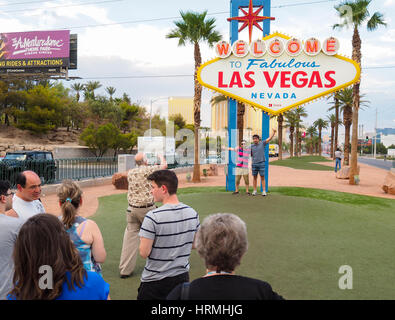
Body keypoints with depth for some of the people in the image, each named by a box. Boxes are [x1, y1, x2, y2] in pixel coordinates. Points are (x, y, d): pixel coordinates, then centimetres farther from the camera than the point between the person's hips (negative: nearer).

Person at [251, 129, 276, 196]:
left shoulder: (262, 143, 1)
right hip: (254, 164, 2)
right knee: (254, 177, 6)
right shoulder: (251, 146, 5)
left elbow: (270, 138, -5)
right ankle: (254, 191, 13)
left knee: (262, 177, -1)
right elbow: (250, 155, 14)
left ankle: (264, 191, 3)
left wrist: (274, 132, -14)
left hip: (261, 163, -2)